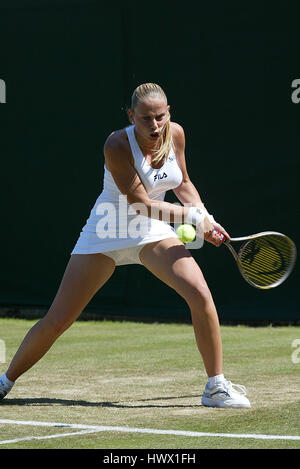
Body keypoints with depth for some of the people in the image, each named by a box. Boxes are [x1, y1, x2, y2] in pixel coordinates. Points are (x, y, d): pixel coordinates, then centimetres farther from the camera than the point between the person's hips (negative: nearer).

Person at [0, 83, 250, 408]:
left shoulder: (175, 134, -8)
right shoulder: (117, 146, -24)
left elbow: (182, 183, 11)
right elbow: (142, 204, -24)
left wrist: (206, 220, -2)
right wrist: (194, 216, -23)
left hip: (153, 232, 4)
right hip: (106, 233, -4)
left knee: (200, 295, -20)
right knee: (56, 321, -3)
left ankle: (216, 386, -7)